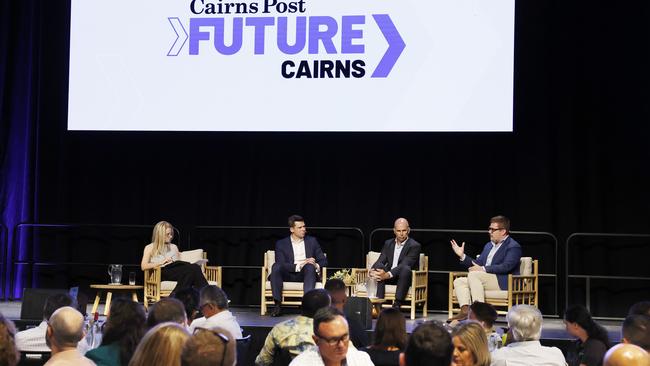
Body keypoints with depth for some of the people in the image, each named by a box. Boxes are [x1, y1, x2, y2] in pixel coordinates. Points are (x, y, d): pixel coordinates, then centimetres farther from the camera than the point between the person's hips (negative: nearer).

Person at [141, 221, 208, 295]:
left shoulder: (174, 247, 30)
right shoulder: (150, 248, 15)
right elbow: (143, 266, 2)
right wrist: (161, 263, -9)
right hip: (163, 272, -5)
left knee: (195, 267, -33)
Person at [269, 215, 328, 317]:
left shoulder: (312, 241, 15)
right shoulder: (281, 244, 8)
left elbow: (324, 260, 11)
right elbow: (280, 264, -7)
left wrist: (316, 265, -14)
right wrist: (298, 266, -22)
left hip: (305, 274, 1)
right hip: (288, 274, -1)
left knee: (310, 267, -33)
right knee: (276, 266, -31)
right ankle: (278, 305, -32)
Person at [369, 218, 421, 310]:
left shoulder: (414, 246, -7)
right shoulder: (388, 243, 12)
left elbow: (404, 265, -21)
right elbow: (380, 261, 2)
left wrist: (388, 274, -35)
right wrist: (372, 270, -22)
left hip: (407, 278, -4)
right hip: (389, 277, 4)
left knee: (405, 268, -36)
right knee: (379, 267, -25)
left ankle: (397, 305, -40)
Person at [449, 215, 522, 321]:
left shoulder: (513, 247, -4)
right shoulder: (489, 245, 23)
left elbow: (506, 267, -19)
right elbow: (477, 264, 22)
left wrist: (483, 269, -20)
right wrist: (462, 256, 8)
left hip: (503, 283, -9)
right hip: (484, 279, 9)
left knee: (473, 275, -29)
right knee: (458, 281, -6)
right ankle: (465, 311, -26)